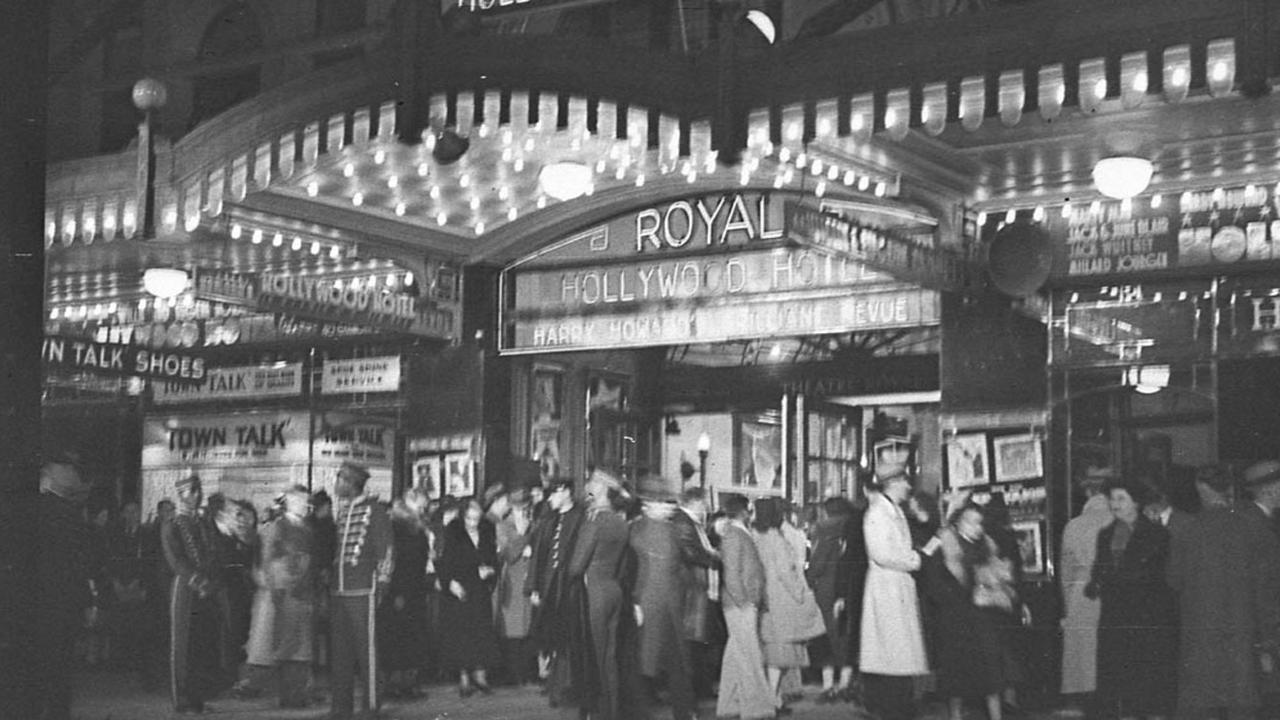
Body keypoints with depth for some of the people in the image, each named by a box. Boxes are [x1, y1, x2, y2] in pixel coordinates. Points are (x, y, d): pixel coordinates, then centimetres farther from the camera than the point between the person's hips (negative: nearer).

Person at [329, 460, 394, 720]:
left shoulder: (373, 510, -3)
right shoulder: (339, 512, 16)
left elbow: (387, 550, -4)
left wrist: (381, 584, -8)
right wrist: (328, 581, 15)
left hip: (363, 591, -6)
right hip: (337, 591, 6)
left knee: (366, 648, -5)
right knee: (339, 651, 7)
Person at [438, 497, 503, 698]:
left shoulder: (486, 535, 7)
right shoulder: (452, 534, -4)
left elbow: (494, 561, 13)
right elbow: (442, 563, -6)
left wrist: (490, 571, -8)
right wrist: (450, 582, -19)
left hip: (481, 593, 3)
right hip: (458, 591, -3)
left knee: (483, 633, -1)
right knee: (460, 634, -3)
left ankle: (480, 675, 8)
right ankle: (464, 678, 3)